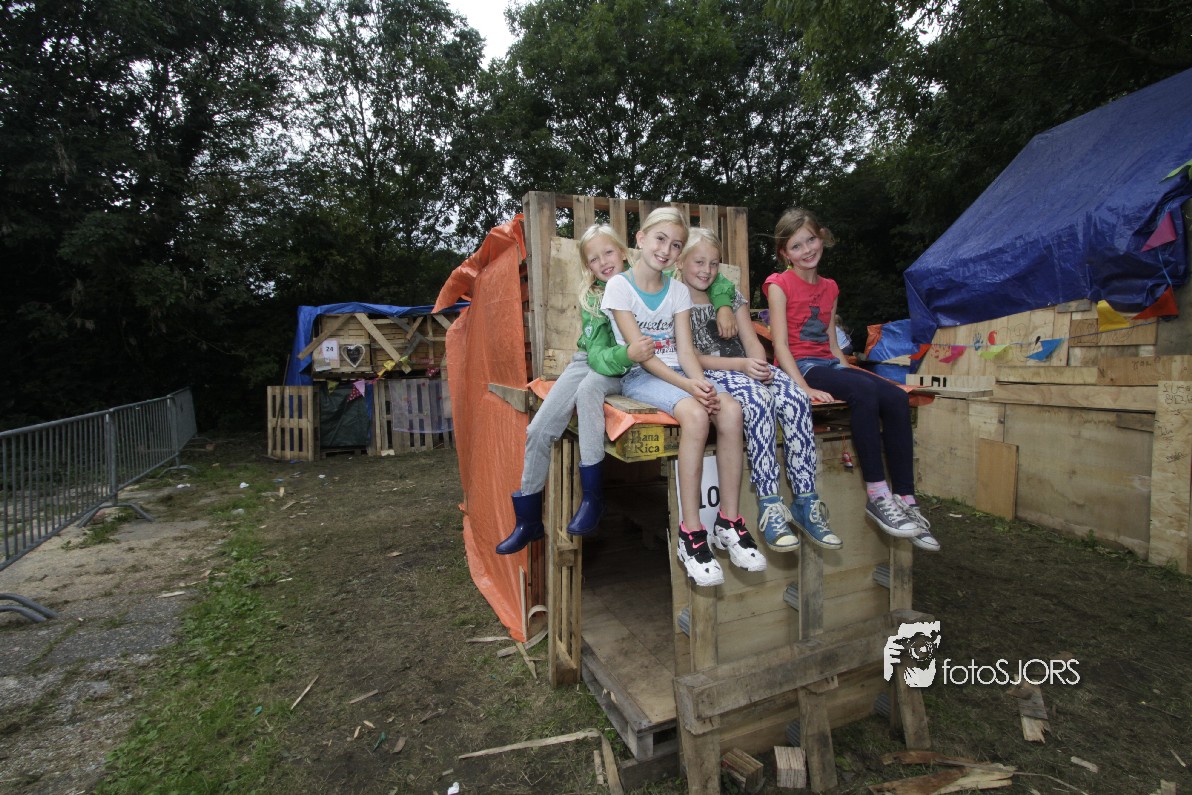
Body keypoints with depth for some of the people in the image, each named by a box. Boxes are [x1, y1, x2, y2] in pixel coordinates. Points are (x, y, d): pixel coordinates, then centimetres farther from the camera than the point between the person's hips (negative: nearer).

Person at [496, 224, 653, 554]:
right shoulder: (591, 298, -7)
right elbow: (597, 355, -20)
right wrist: (627, 354, -41)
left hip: (625, 371, -2)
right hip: (589, 362, 3)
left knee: (589, 388, -36)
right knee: (539, 431, -9)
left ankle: (593, 496, -26)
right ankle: (528, 519, 9)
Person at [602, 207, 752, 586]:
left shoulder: (678, 291, 14)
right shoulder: (619, 286, -1)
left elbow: (684, 348, 2)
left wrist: (701, 382, -19)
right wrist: (686, 385, -23)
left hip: (677, 373, 5)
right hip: (639, 376, -5)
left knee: (730, 409, -26)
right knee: (695, 415, -34)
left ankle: (730, 519, -15)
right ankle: (691, 533, -26)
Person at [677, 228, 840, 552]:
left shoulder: (730, 294, 19)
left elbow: (752, 342, 11)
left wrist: (759, 364, -13)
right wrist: (741, 364, -20)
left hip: (747, 367, 5)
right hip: (709, 374, -5)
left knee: (796, 398, -25)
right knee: (758, 401, -36)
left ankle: (806, 503, -20)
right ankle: (769, 507, -31)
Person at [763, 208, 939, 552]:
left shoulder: (829, 288, 19)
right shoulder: (779, 284, -1)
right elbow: (781, 344, -11)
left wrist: (848, 372, 3)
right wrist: (804, 387, -22)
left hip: (829, 365, 7)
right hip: (799, 366, -6)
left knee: (896, 398, -18)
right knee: (864, 392, -32)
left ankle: (905, 499, -13)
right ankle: (877, 495, -24)